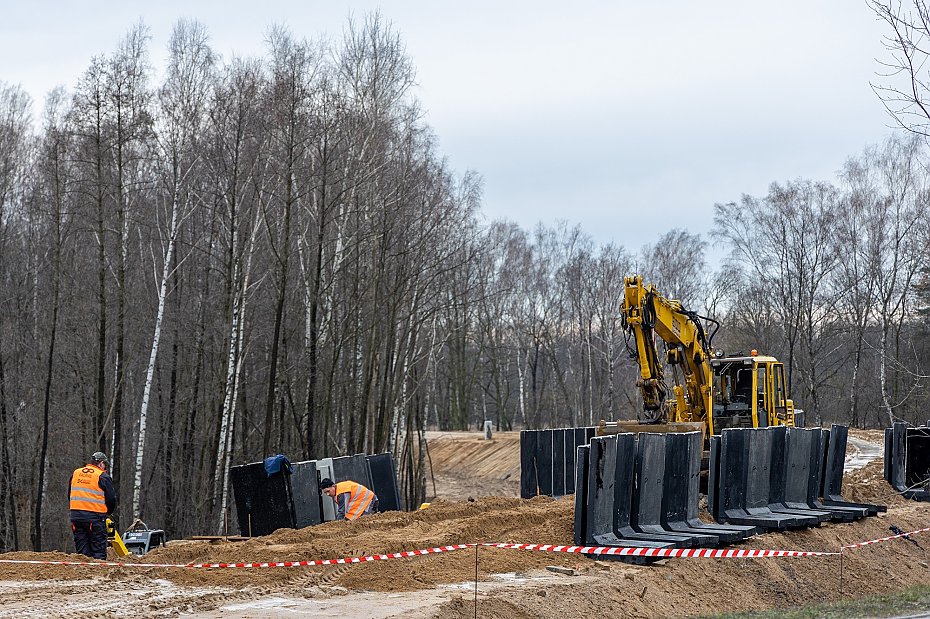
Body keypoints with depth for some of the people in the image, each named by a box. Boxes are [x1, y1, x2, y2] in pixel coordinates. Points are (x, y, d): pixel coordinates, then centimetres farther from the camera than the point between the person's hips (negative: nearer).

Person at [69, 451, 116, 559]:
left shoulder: (75, 473, 13)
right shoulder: (103, 477, -4)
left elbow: (70, 494, 18)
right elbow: (111, 499, -4)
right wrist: (106, 513, 14)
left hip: (76, 516, 5)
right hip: (95, 517, -5)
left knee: (82, 551, 9)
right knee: (98, 550, -3)